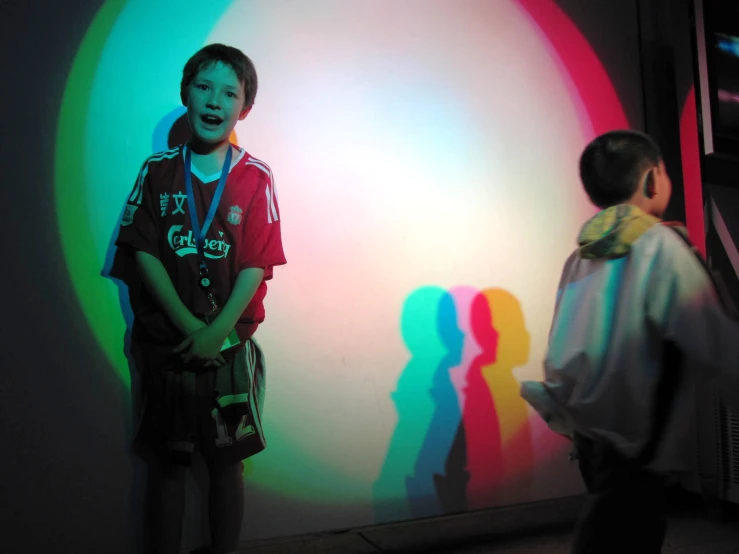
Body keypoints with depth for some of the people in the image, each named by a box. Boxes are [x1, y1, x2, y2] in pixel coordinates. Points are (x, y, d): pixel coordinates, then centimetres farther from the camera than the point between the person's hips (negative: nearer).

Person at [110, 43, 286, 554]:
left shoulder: (255, 178, -4)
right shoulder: (158, 171, 2)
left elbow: (257, 265, -7)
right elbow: (143, 252, -4)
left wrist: (217, 332, -15)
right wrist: (189, 325, -13)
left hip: (230, 345, -1)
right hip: (166, 342, 1)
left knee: (226, 463, 10)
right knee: (169, 463, 13)